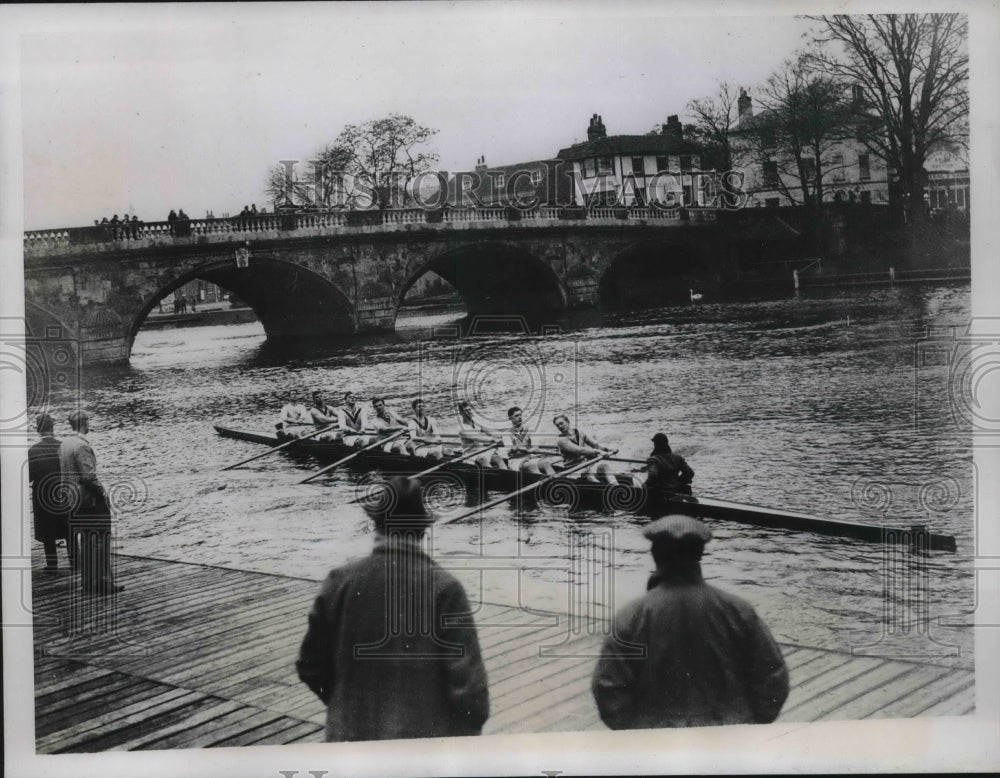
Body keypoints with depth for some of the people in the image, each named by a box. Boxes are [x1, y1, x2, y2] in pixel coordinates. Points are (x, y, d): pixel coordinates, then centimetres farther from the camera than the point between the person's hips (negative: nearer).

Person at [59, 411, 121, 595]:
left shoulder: (64, 443, 11)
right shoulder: (81, 446, -18)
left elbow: (64, 473, 15)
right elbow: (89, 476, -23)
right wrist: (102, 494, -11)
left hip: (73, 499, 9)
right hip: (87, 499, -9)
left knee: (87, 542, 16)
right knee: (98, 541, -3)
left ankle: (89, 583, 21)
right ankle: (100, 582, -1)